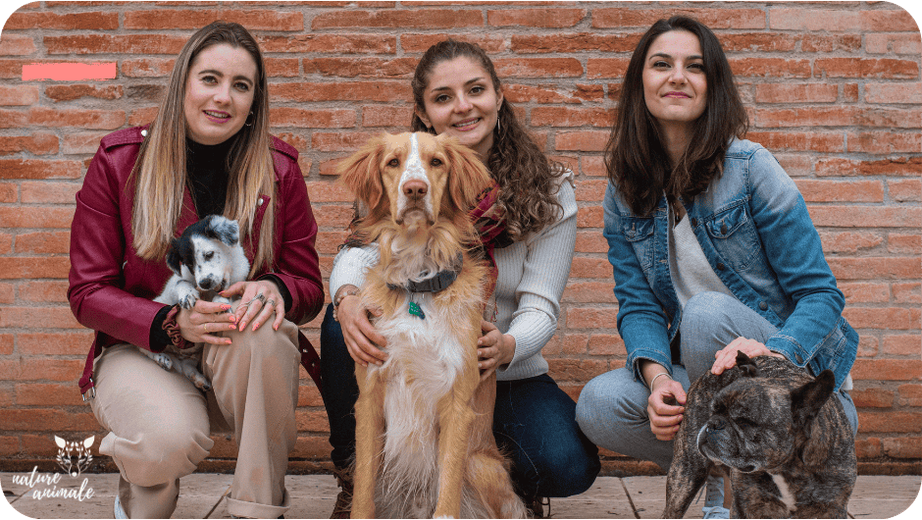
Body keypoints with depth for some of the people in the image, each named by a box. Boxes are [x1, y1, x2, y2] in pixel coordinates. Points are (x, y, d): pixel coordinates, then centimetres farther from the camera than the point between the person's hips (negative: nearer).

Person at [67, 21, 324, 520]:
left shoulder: (279, 169, -2)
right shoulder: (119, 160, -6)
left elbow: (308, 286, 1)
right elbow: (87, 291, -6)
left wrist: (275, 289, -25)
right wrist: (173, 322, -25)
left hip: (244, 361, 2)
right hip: (139, 349, -1)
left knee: (259, 331, -35)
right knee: (171, 437, -34)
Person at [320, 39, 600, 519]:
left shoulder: (549, 191, -6)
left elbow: (540, 306, -12)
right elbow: (359, 250, -19)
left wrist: (506, 347, -36)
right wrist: (347, 298, -44)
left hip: (506, 373, -1)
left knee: (569, 466, -27)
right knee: (343, 326, -29)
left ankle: (505, 479, 11)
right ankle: (353, 476, -5)